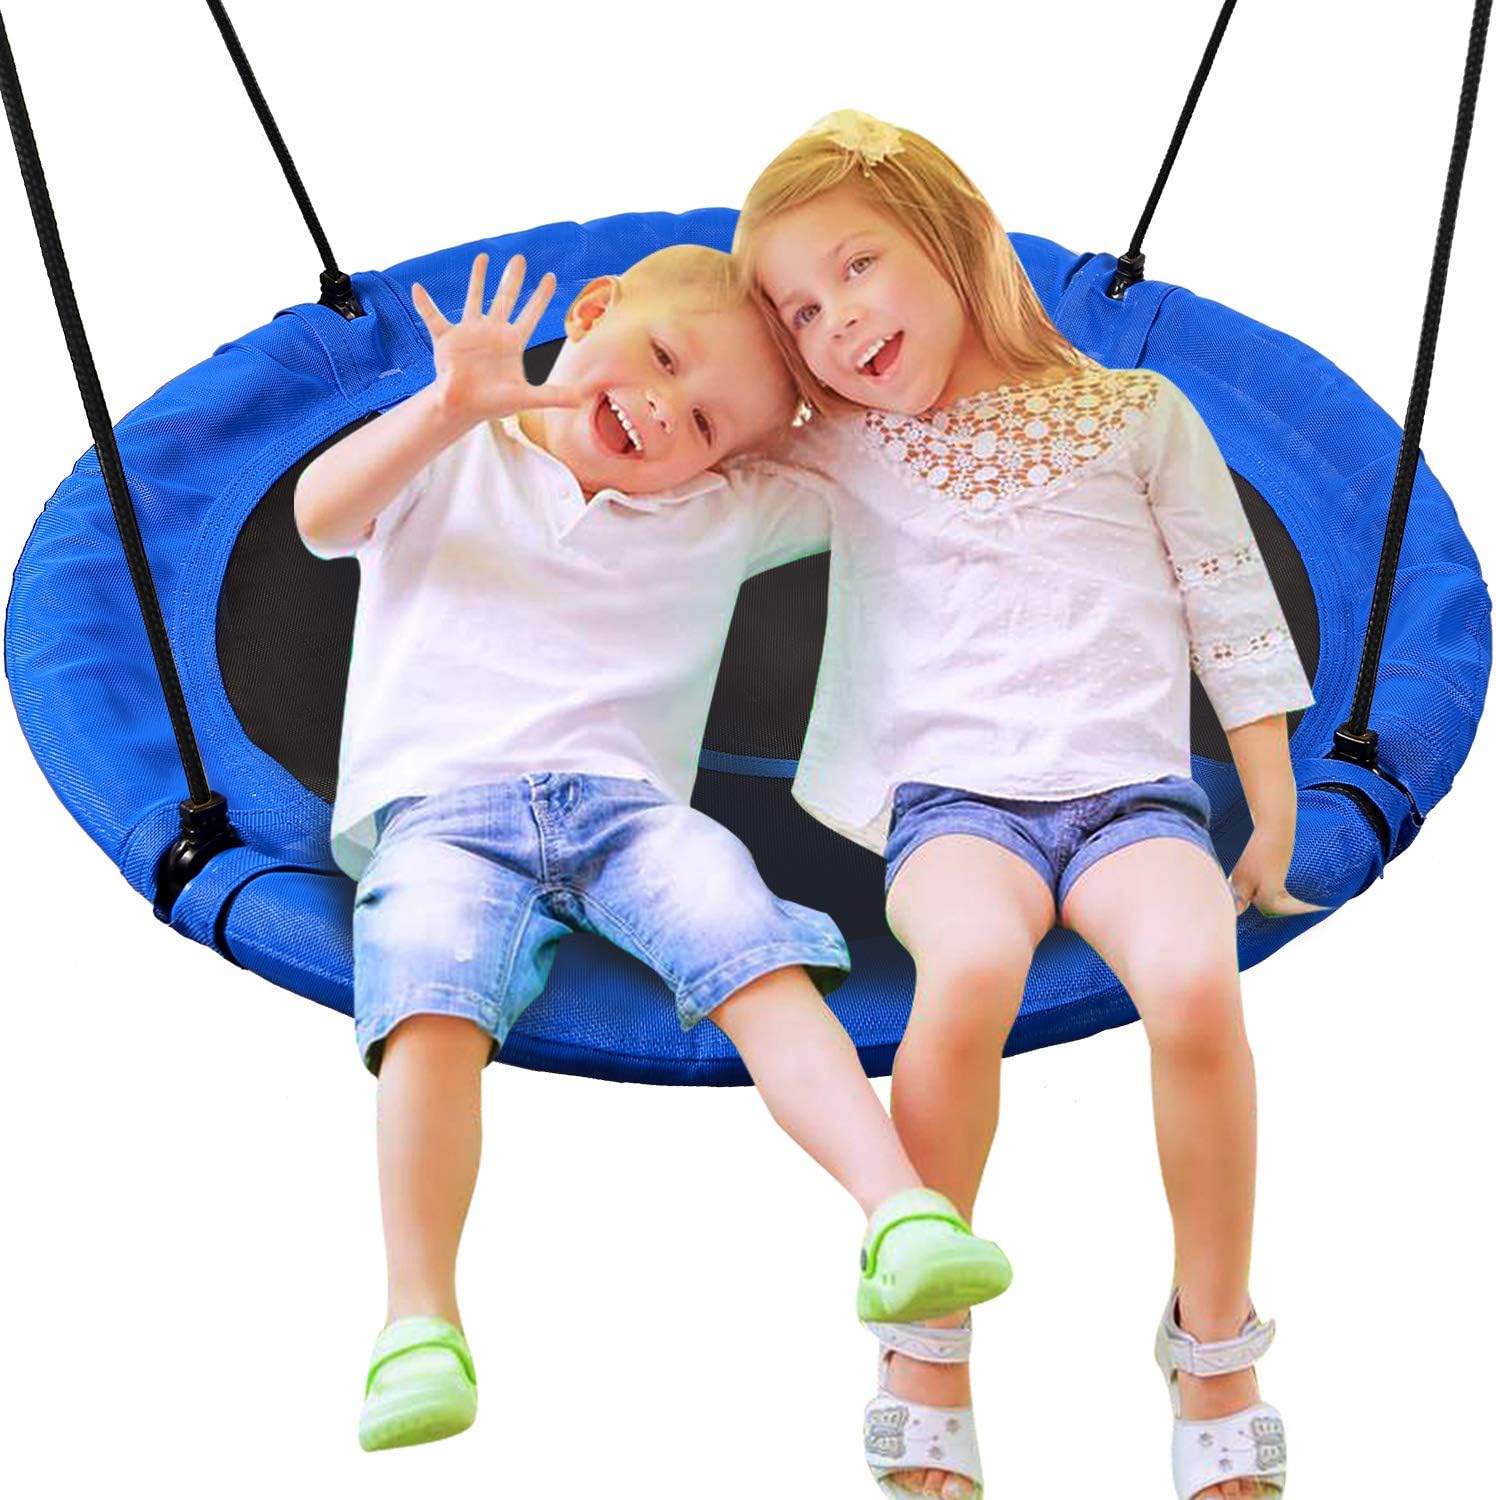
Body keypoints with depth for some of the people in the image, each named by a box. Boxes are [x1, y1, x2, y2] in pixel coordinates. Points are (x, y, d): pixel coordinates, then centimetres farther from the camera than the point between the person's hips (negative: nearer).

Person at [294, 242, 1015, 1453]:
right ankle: (420, 1326, -32)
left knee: (758, 949, -29)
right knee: (433, 999, -32)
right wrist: (448, 408, -13)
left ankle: (903, 1214, -39)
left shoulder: (725, 516, 23)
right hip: (438, 804, -2)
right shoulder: (448, 463, 17)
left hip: (624, 800, 2)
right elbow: (321, 516, -2)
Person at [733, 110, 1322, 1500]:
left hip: (1132, 782, 0)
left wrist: (1275, 817, 11)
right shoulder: (839, 455, 16)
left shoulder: (1135, 416, 12)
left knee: (1193, 981, -32)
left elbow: (1232, 613, 14)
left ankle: (1214, 1349, -12)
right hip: (953, 792, 0)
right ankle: (926, 1336, -18)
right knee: (970, 969, -35)